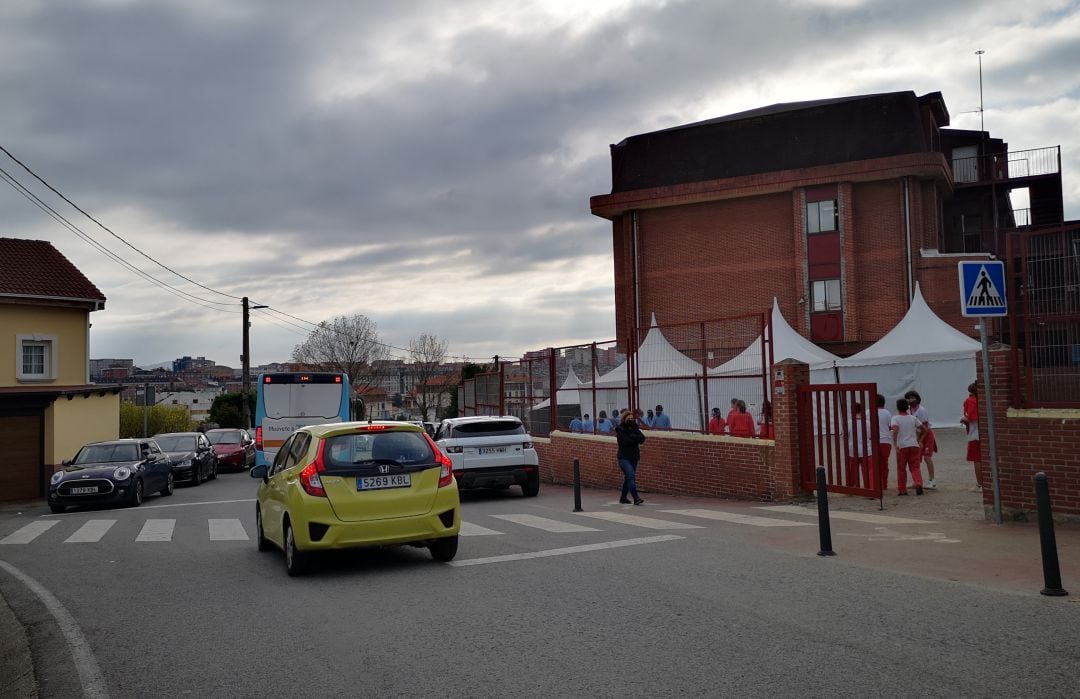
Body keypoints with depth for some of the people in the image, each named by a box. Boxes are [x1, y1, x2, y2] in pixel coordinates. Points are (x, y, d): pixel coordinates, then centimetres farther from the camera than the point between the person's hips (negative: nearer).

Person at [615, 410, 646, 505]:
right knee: (631, 476, -18)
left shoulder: (635, 428, 10)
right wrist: (636, 439, -10)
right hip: (624, 458, -6)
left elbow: (642, 438, -4)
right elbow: (626, 441, -20)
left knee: (628, 478, 11)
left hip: (634, 457, 6)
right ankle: (636, 498, -22)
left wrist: (632, 437, -15)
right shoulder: (620, 430, -5)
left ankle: (623, 497, 23)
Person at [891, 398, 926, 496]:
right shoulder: (913, 418, 9)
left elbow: (895, 430, -20)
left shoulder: (895, 418, -2)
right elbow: (924, 430, 11)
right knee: (915, 467, 6)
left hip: (902, 447, -2)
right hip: (914, 446, 2)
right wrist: (919, 440, 23)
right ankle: (918, 484, -17)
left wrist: (895, 444, -22)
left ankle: (902, 489, 13)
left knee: (901, 469, 9)